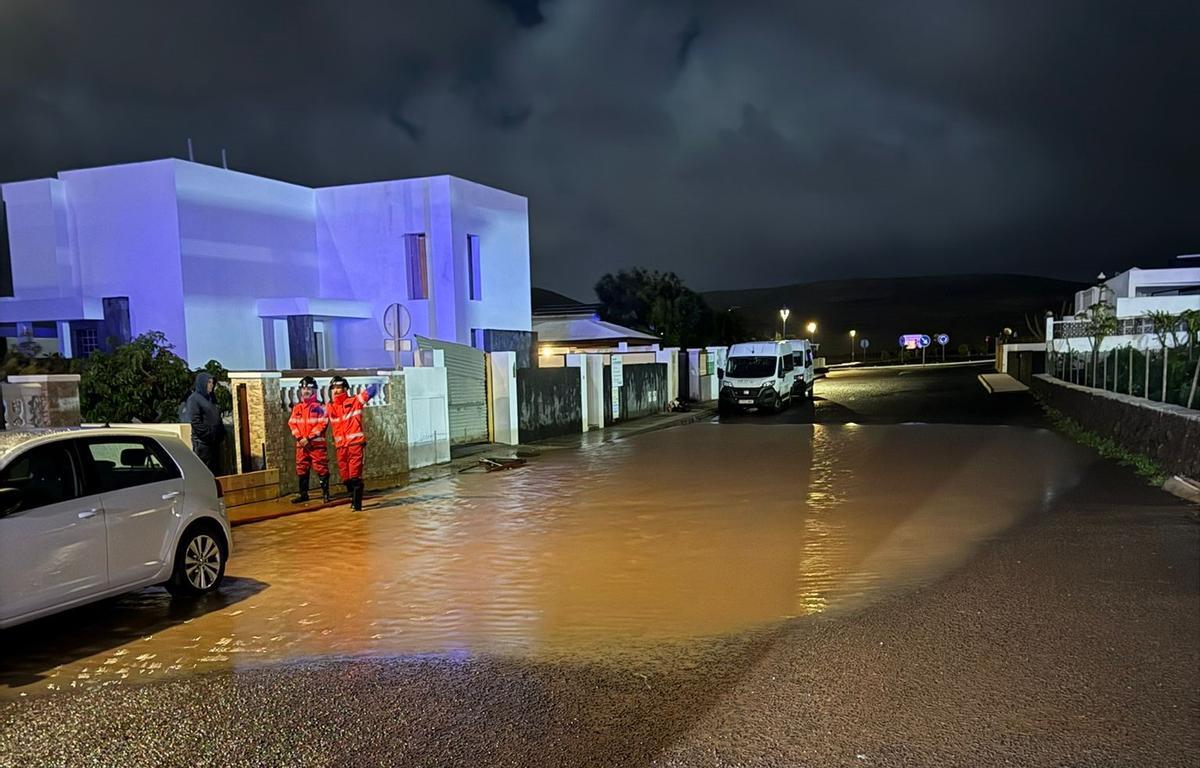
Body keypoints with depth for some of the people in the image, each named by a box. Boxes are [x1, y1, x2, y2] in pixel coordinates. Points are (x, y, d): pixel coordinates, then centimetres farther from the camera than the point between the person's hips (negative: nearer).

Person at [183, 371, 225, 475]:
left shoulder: (210, 398, 18)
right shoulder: (194, 399, -7)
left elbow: (217, 418, 24)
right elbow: (195, 422, -15)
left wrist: (221, 433, 10)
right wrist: (208, 434, -17)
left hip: (214, 442, 8)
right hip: (201, 442, -8)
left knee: (216, 470, 10)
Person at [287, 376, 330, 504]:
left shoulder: (319, 407, -3)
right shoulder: (296, 408, 12)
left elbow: (322, 424, -11)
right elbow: (292, 423, 8)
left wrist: (309, 438, -15)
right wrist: (299, 438, -8)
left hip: (317, 443, -5)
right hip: (301, 444, 5)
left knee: (321, 468, -5)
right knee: (301, 469, 10)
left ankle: (325, 492, 3)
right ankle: (303, 494, 20)